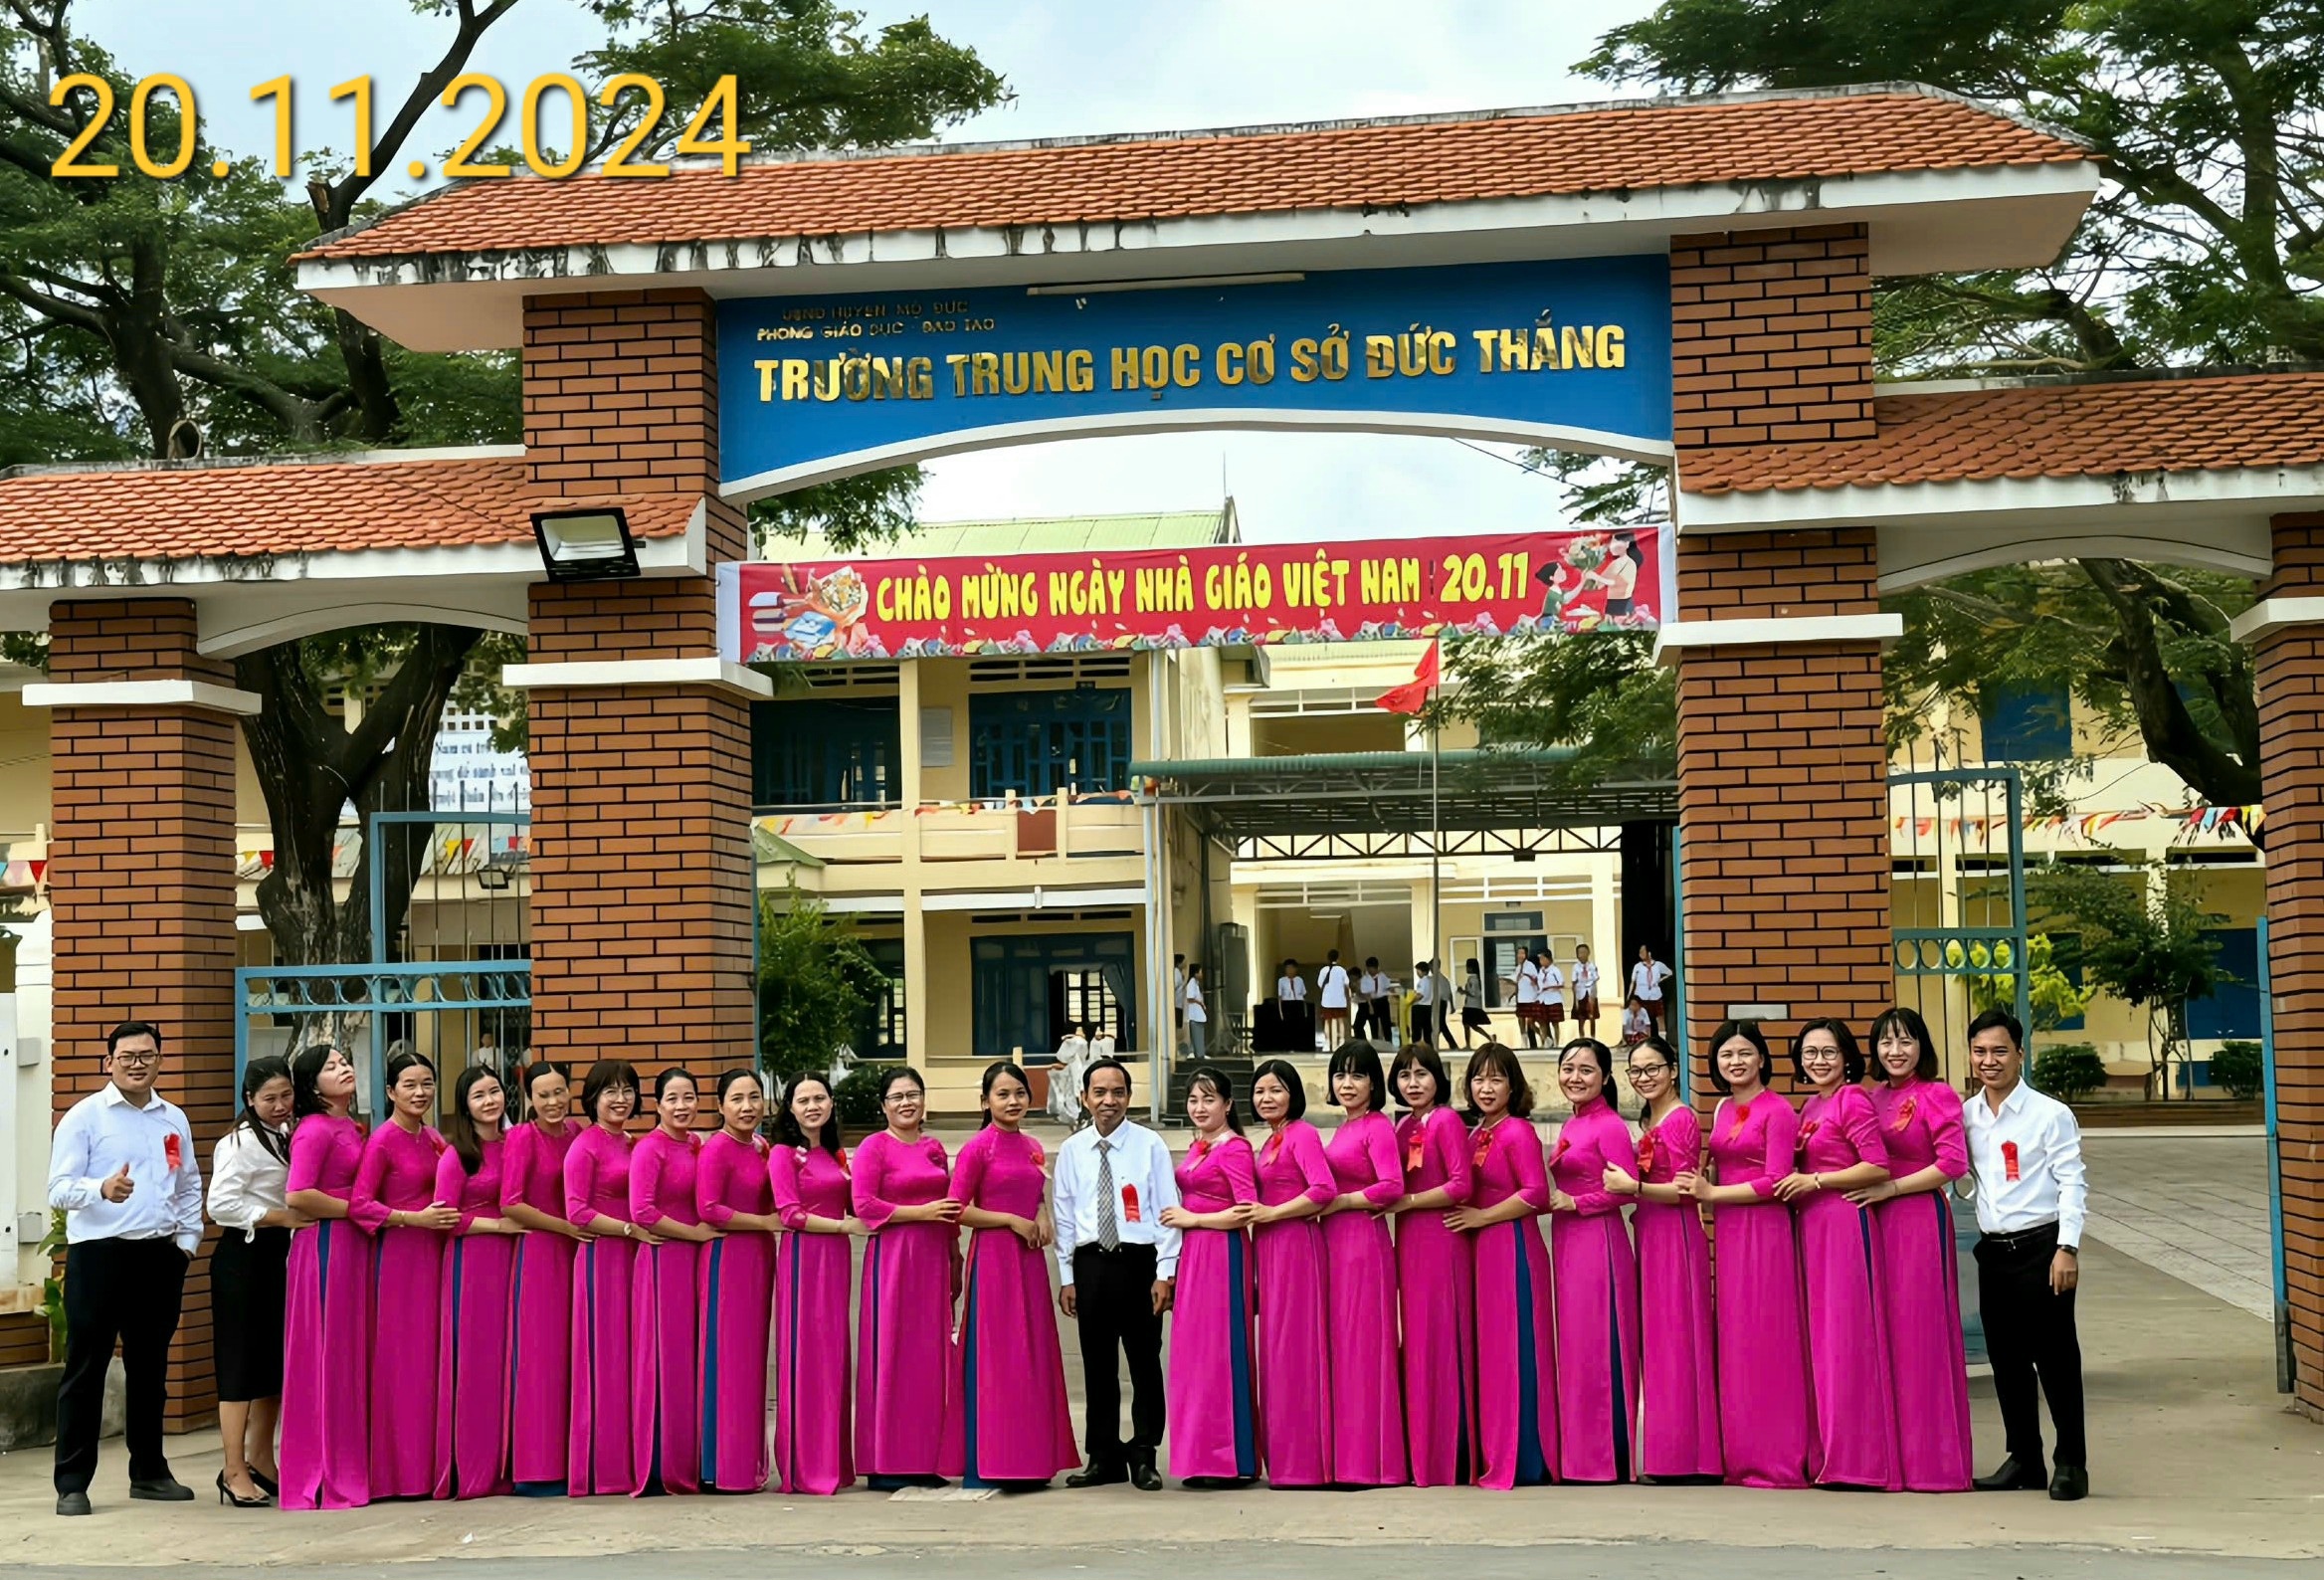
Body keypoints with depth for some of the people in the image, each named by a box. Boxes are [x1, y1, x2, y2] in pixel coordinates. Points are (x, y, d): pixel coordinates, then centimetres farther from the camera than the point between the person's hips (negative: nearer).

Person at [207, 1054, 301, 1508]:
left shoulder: (286, 1136, 13)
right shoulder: (241, 1142, -13)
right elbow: (221, 1205, -22)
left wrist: (293, 1220, 5)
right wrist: (282, 1217, -21)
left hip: (278, 1254, 9)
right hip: (243, 1255, -9)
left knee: (275, 1360, 12)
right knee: (241, 1363, -5)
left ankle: (261, 1463, 22)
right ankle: (234, 1472, -1)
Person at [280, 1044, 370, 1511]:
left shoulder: (352, 1128, 15)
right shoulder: (314, 1130, -11)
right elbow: (297, 1196, -20)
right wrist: (353, 1207, -11)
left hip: (353, 1245, 9)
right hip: (325, 1245, -9)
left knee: (351, 1356, 10)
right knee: (326, 1356, -4)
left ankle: (349, 1467, 16)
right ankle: (322, 1476, 1)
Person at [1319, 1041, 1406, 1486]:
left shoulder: (1378, 1127, -8)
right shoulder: (1343, 1128, 17)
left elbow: (1391, 1187, -19)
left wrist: (1336, 1203, -12)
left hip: (1364, 1240, -9)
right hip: (1335, 1243, 9)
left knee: (1361, 1346, -5)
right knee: (1339, 1345, 8)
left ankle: (1366, 1461, -1)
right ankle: (1345, 1457, 11)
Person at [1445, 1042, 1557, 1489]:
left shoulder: (1518, 1132, -9)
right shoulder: (1474, 1134, 14)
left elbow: (1536, 1193, -17)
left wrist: (1482, 1217, -14)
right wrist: (1467, 1217, 2)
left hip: (1514, 1247, -8)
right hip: (1482, 1251, 8)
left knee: (1515, 1350, -5)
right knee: (1487, 1350, 10)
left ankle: (1524, 1461, 0)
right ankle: (1493, 1455, 15)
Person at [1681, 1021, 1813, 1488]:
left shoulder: (1777, 1111, -7)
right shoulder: (1722, 1110, 15)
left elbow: (1774, 1182, -12)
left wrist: (1712, 1194, -9)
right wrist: (1705, 1193, 2)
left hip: (1765, 1232, -7)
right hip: (1728, 1233, 7)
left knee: (1764, 1341, -6)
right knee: (1733, 1340, 6)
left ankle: (1775, 1459, -1)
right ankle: (1740, 1457, 11)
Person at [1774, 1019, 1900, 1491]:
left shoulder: (1853, 1101, -8)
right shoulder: (1810, 1107, 16)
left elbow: (1878, 1167, -15)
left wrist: (1814, 1181, -15)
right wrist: (1794, 1186, 6)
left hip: (1845, 1222, -9)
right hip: (1812, 1226, 9)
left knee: (1847, 1337, -6)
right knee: (1821, 1337, 8)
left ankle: (1857, 1459, -2)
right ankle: (1831, 1455, 12)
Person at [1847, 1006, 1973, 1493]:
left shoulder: (1937, 1096, -6)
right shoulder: (1874, 1098, 14)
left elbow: (1953, 1162, -14)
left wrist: (1892, 1188, -13)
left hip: (1921, 1220, -7)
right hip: (1878, 1224, 7)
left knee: (1920, 1332, -4)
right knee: (1884, 1332, 8)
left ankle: (1931, 1458, 2)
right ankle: (1892, 1453, 14)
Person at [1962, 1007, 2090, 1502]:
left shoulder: (2050, 1114, -5)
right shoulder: (1966, 1116, 9)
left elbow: (2072, 1183, -8)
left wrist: (2067, 1248, -15)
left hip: (2041, 1248, -5)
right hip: (1992, 1251, 5)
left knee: (2055, 1358, -2)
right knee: (2006, 1360, 10)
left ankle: (2071, 1464, 6)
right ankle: (2023, 1460, 20)